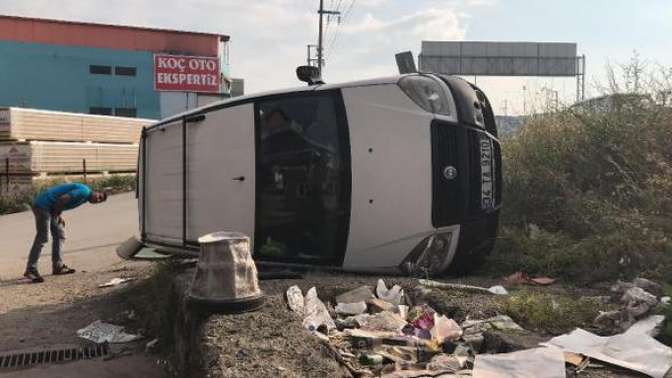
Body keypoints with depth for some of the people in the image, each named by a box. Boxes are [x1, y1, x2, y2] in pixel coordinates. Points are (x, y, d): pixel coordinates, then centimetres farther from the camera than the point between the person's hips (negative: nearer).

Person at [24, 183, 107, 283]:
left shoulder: (84, 197, 13)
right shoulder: (84, 191, -18)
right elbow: (62, 199, -26)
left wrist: (59, 215, 6)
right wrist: (57, 214, -11)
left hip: (49, 207, 10)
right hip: (43, 205, -10)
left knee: (59, 235, 11)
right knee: (42, 238, -11)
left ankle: (58, 267, 15)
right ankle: (30, 270, -9)